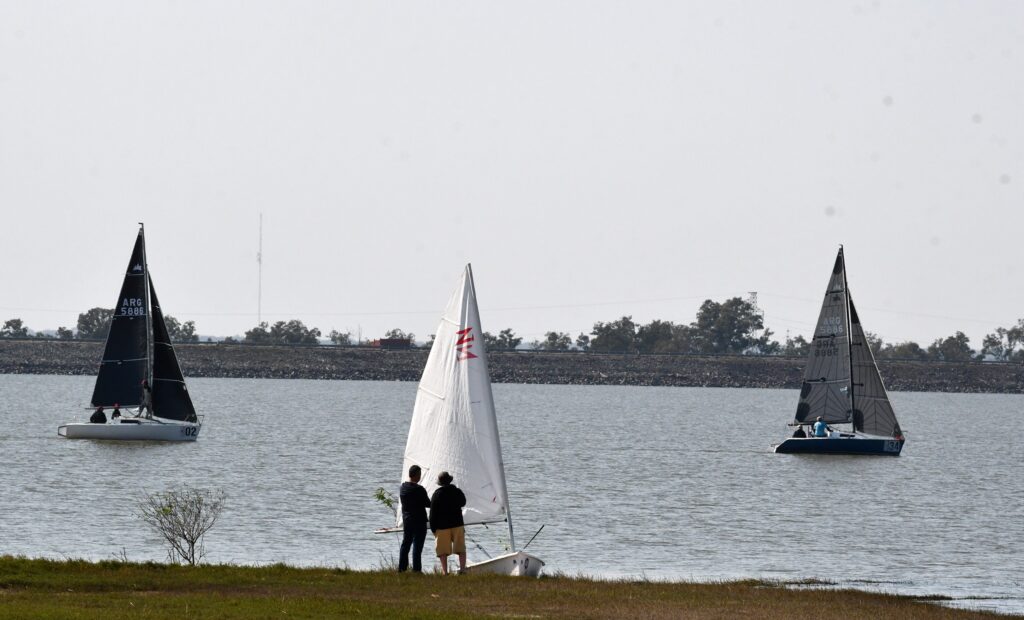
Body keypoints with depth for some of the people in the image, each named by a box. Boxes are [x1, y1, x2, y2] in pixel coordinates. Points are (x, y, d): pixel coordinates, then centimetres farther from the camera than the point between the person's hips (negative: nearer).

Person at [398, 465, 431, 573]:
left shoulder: (403, 487, 5)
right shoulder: (419, 489, -18)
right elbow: (428, 504, -12)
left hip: (406, 519, 7)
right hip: (419, 520, -7)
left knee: (406, 543, 13)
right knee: (417, 545, -3)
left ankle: (402, 568, 15)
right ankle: (416, 569, -4)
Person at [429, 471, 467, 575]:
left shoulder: (437, 494, -6)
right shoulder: (457, 492, 1)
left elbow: (433, 513, -5)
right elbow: (463, 503, 23)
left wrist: (433, 528, 2)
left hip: (442, 526, -2)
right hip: (457, 524, 2)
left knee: (443, 551, 1)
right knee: (461, 549, 8)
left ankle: (444, 572, -5)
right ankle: (462, 569, -3)